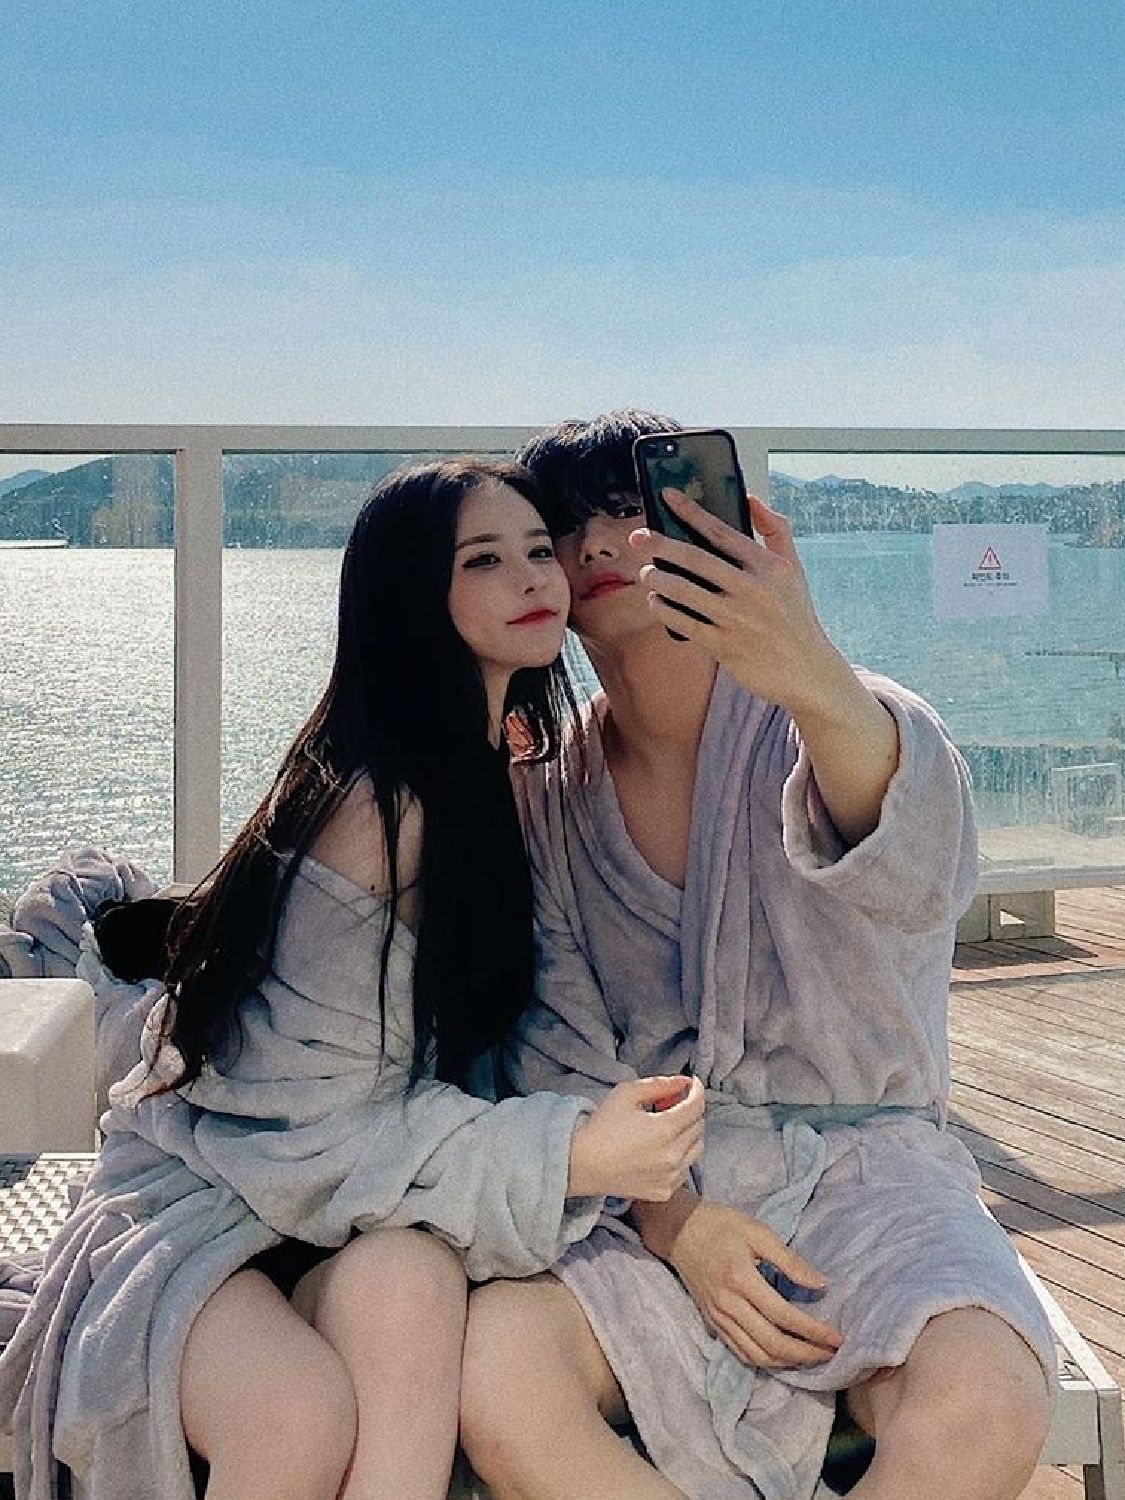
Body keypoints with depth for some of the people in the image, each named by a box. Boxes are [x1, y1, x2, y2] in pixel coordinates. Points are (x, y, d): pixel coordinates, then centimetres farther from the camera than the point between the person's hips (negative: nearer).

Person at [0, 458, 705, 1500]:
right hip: (204, 1202, -6)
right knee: (305, 1414, -36)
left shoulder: (496, 770, 6)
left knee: (405, 1283, -31)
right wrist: (565, 1155, -27)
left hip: (370, 1227, 6)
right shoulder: (382, 804, -21)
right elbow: (306, 1131, -20)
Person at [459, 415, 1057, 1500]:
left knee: (984, 1410, -34)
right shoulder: (543, 800, 8)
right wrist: (671, 1221, -15)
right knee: (490, 1363, -30)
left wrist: (819, 688, -49)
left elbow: (907, 876, -27)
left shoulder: (851, 726, -2)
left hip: (862, 1173, -2)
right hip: (647, 1195, 2)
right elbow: (558, 1055, 4)